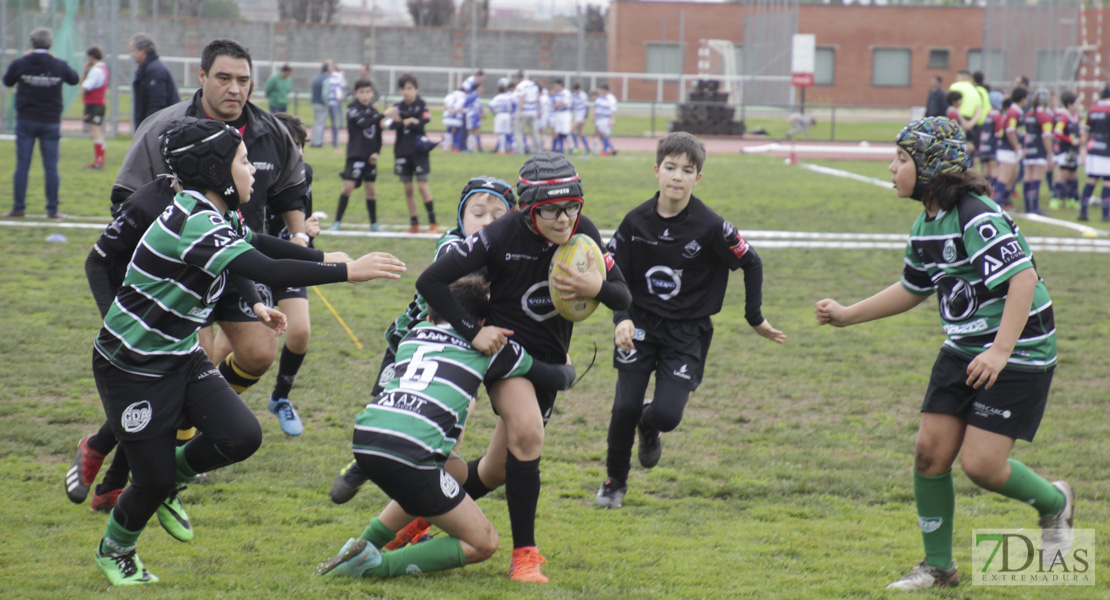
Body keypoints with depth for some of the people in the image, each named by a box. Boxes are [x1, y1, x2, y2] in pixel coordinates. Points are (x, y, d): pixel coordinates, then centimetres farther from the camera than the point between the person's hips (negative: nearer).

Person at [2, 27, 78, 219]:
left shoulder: (20, 64, -8)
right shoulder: (59, 66, -5)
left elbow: (7, 81, 12)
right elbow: (74, 79, 15)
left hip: (26, 121, 0)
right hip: (51, 122, 0)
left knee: (22, 166, 4)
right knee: (51, 167, 4)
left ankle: (18, 207, 4)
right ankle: (53, 209, 4)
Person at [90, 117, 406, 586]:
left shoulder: (216, 215, 3)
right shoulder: (193, 223, -28)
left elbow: (256, 245, 26)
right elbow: (266, 270, -37)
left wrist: (322, 259, 29)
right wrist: (347, 271, -35)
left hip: (181, 357, 9)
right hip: (132, 367, -9)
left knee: (242, 437, -11)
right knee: (155, 478, -1)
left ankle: (172, 475, 19)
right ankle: (114, 550, 29)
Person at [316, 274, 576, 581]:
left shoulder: (413, 335, 26)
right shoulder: (486, 348, 15)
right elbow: (558, 378, 23)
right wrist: (567, 369, 48)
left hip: (363, 439, 7)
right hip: (409, 451, -7)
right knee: (483, 543, 6)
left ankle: (363, 547, 24)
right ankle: (378, 564, -8)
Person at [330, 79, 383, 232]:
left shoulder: (373, 112, 10)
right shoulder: (353, 109, -5)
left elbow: (378, 137, 15)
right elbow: (362, 123, -24)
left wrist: (376, 152, 0)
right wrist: (382, 115, -30)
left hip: (370, 156, 5)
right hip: (355, 154, -5)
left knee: (370, 189, 8)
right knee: (348, 186, -12)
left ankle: (374, 224, 17)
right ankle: (337, 222, -6)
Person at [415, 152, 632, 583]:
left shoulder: (584, 234, -11)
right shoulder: (502, 235, -23)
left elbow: (623, 298, -6)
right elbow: (430, 281, -20)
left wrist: (596, 288, -28)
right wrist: (472, 330, -23)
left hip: (550, 357, 5)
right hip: (506, 344, -5)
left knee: (498, 470, 11)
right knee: (527, 433, -30)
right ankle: (524, 554, -19)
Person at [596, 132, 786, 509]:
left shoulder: (710, 227, -13)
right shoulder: (637, 221, -6)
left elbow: (751, 263, 0)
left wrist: (755, 318, 5)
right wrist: (622, 318, -16)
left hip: (688, 332, -1)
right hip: (641, 325, 1)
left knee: (667, 414, -15)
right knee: (625, 407, -10)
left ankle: (649, 427, 26)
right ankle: (615, 482, 16)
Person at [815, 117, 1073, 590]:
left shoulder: (976, 218, -22)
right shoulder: (926, 225, 8)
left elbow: (1023, 278, -30)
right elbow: (912, 290, 24)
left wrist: (1000, 351, -36)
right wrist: (847, 315, 22)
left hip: (1018, 352, -9)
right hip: (963, 349, 9)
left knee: (979, 463, -12)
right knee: (930, 452, 1)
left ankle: (1054, 503, 19)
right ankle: (938, 568, 14)